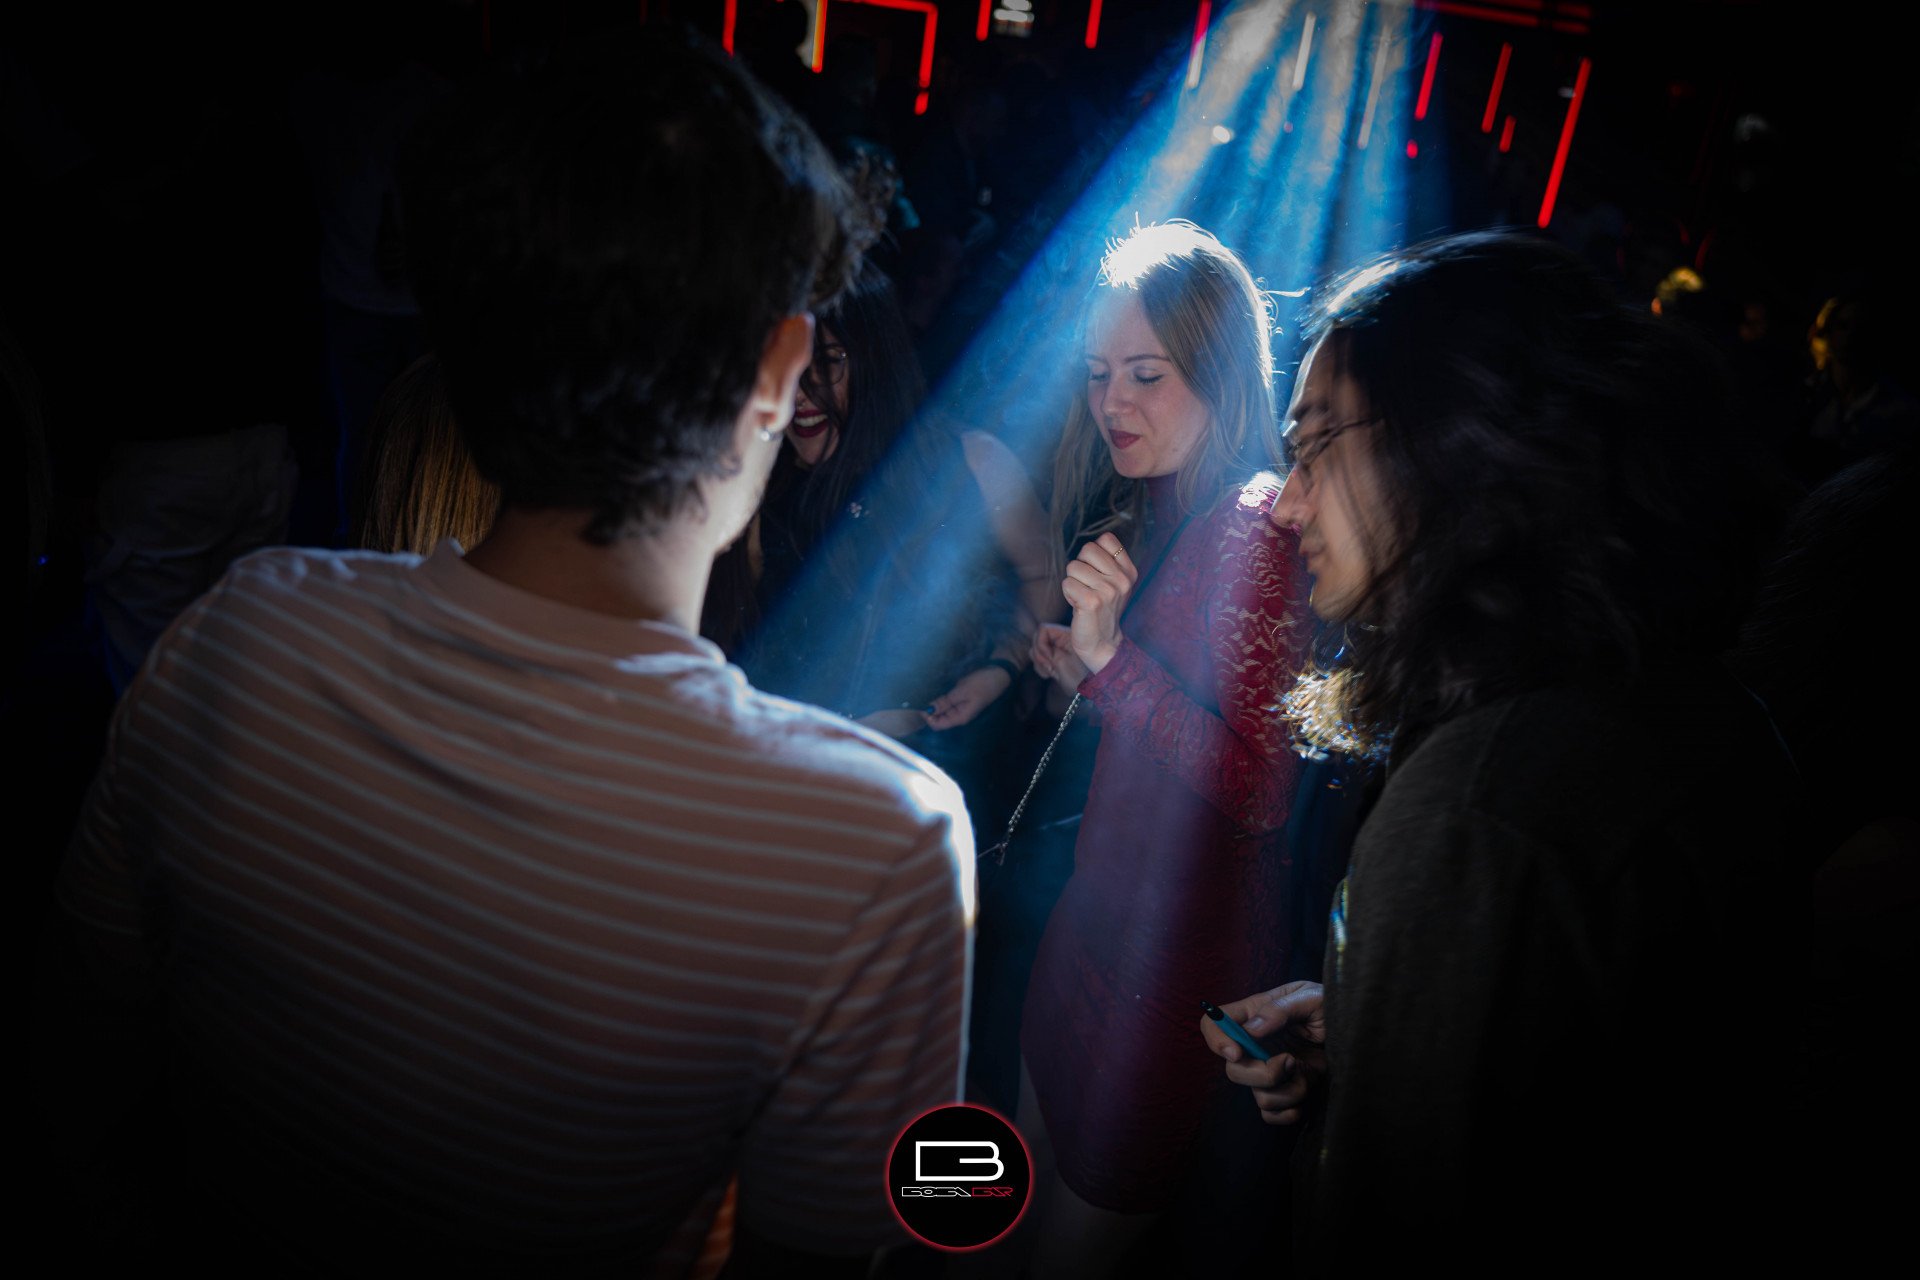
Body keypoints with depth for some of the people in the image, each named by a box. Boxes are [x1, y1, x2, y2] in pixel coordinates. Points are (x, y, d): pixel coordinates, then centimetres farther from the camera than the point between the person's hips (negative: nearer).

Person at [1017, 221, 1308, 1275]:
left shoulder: (1254, 527, -21)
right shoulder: (1148, 513, 5)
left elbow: (1261, 794, -26)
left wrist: (1114, 656, -29)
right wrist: (1079, 673, 0)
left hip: (1176, 948, -8)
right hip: (1099, 909, 8)